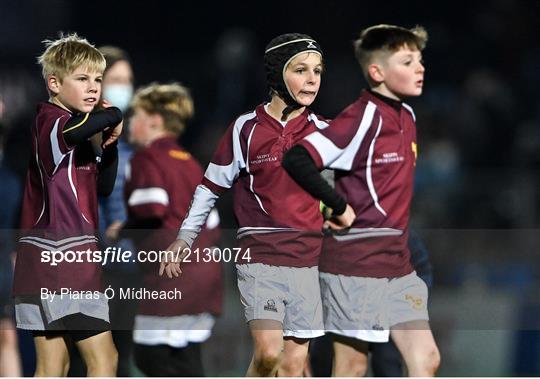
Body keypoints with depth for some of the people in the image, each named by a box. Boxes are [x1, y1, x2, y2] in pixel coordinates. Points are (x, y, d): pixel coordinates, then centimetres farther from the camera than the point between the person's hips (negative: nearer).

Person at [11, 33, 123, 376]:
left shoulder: (77, 133, 18)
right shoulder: (53, 122, -12)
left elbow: (104, 187, 20)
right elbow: (90, 123, -37)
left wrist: (110, 145, 5)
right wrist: (113, 117, -15)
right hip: (62, 256, -10)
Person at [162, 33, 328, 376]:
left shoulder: (324, 133, 6)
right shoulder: (247, 129, 0)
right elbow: (211, 186, 9)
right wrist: (184, 239, 8)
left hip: (308, 259, 3)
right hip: (259, 256, -3)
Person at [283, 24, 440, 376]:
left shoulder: (407, 116, 11)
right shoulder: (363, 117, -15)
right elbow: (297, 160, -24)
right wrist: (341, 207, -18)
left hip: (398, 262, 8)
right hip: (355, 263, -8)